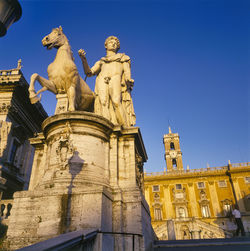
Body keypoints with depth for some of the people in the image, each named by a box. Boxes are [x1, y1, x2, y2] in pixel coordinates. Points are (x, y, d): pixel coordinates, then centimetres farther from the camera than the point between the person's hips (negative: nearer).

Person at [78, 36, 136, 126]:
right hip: (102, 80, 2)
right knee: (104, 102, -24)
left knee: (116, 101, -28)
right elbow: (89, 73, 22)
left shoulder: (123, 57, 32)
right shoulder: (101, 61, 35)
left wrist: (128, 79, -9)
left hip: (116, 78, -2)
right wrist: (83, 59, 7)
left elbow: (127, 70, 13)